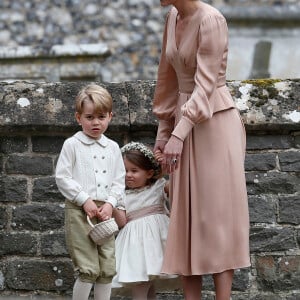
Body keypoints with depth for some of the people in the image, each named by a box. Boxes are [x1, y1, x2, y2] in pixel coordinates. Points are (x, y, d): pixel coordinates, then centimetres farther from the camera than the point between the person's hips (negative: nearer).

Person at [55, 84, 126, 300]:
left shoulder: (113, 147, 12)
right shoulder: (72, 145, 0)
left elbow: (119, 180, 12)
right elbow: (62, 177, -5)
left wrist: (110, 203, -4)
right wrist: (84, 200, -11)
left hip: (105, 212, 5)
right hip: (79, 211, -5)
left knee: (108, 268, 5)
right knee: (88, 270, -9)